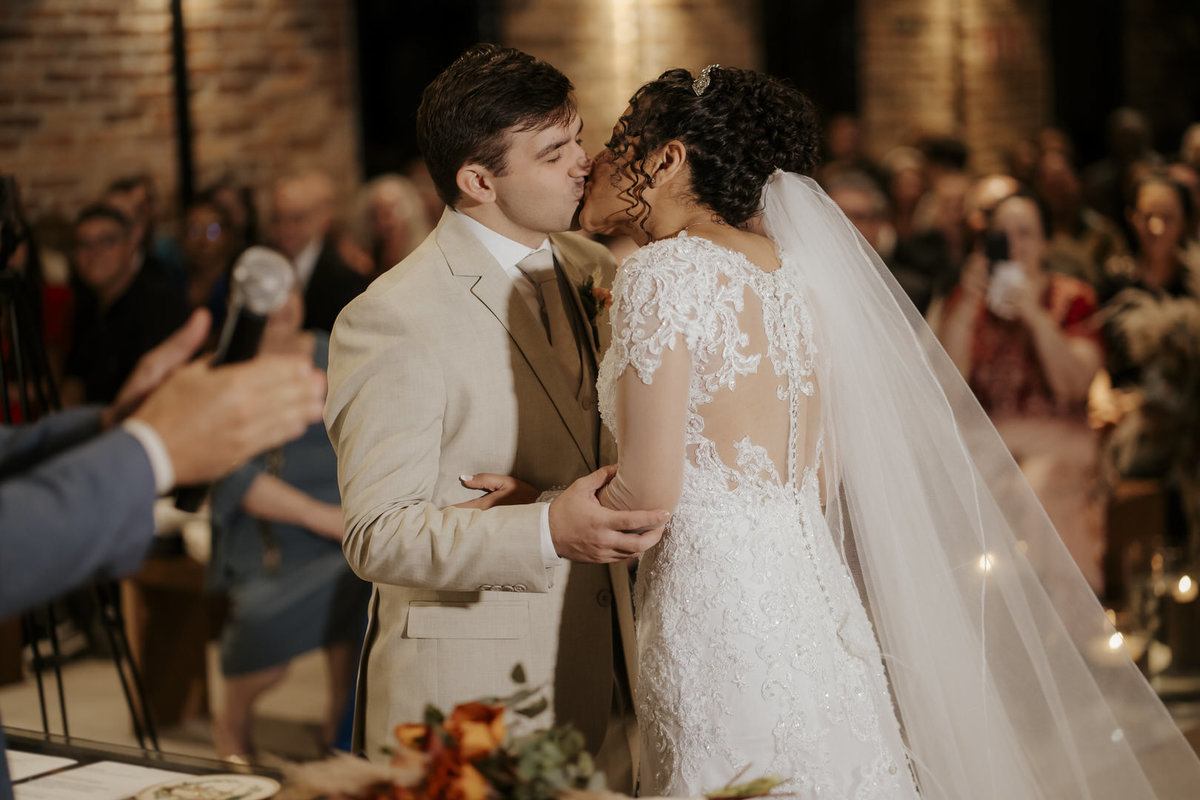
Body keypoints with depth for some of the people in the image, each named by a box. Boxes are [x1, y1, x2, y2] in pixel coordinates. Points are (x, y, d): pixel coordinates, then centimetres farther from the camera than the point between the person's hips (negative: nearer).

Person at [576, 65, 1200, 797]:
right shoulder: (789, 274, 12)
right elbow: (821, 482, 14)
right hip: (812, 595, 8)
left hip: (717, 608, -8)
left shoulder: (663, 273, -11)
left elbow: (651, 488, -14)